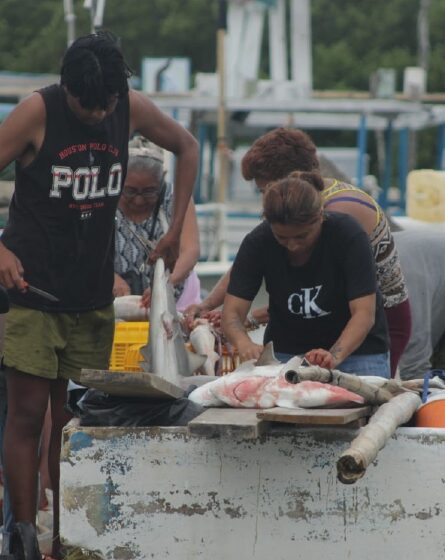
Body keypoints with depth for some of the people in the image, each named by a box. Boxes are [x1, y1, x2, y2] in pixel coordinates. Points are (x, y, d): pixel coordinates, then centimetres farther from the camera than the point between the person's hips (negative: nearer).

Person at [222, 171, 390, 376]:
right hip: (286, 350, 2)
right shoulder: (258, 242, -16)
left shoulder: (349, 234, -22)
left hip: (356, 348, -2)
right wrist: (245, 345, -38)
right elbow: (232, 312, -17)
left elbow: (364, 314, -26)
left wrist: (335, 356, -43)